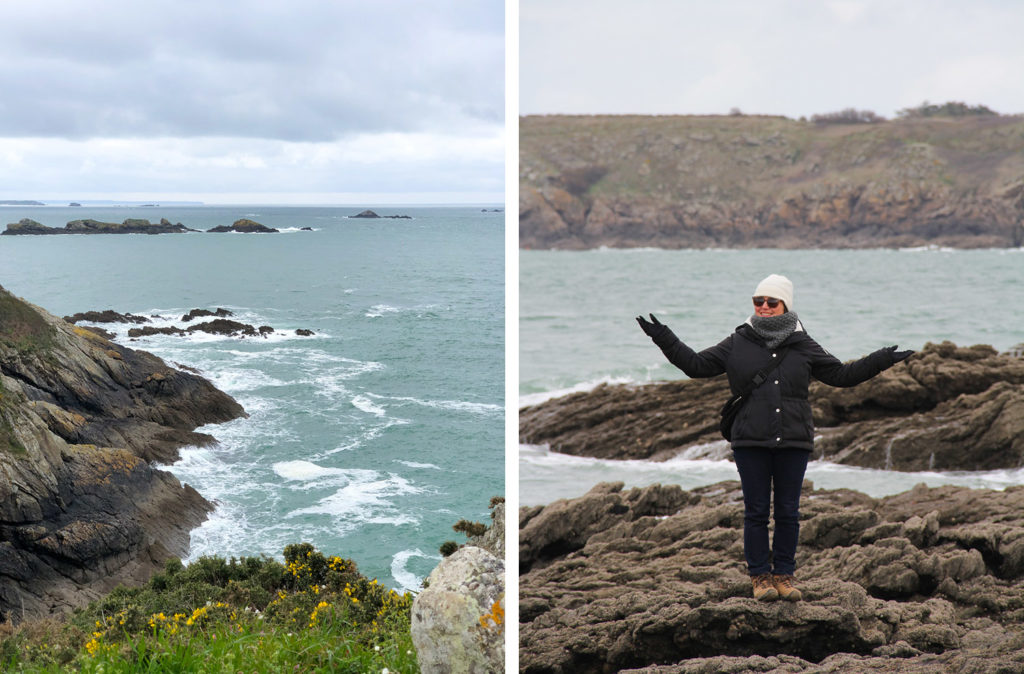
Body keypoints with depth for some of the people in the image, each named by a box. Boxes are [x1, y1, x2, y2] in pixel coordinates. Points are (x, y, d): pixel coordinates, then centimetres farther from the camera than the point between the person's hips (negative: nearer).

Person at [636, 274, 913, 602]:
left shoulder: (803, 346, 9)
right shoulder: (737, 344, 6)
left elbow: (842, 375, 15)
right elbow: (696, 365, 9)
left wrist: (880, 361, 8)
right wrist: (664, 339, 2)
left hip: (793, 443, 1)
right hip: (750, 443, -1)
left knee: (788, 512, 5)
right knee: (756, 511, 2)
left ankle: (784, 575, 16)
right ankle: (760, 575, 12)